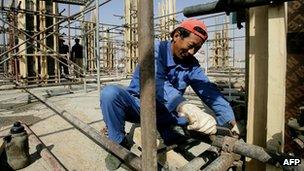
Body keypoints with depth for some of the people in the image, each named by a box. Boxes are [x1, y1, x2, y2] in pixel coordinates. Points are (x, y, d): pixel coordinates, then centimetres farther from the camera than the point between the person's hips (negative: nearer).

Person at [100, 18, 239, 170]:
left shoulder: (192, 64, -1)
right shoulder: (156, 50, -17)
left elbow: (209, 91, -12)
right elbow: (157, 82, -37)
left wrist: (230, 121, -25)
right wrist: (186, 108, -53)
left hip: (164, 112, 3)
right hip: (138, 105, -2)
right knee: (110, 93, -32)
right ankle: (119, 145, -11)